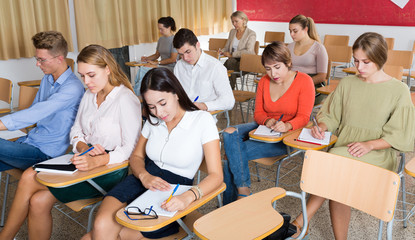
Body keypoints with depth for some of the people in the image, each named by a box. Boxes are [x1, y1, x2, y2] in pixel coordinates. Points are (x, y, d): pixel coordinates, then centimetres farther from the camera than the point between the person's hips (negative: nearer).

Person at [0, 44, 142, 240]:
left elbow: (131, 148, -18)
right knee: (39, 201, -17)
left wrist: (97, 161, -31)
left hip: (110, 170, -7)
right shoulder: (89, 95, 11)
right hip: (85, 162, 7)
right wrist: (82, 147, -9)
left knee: (29, 178, -15)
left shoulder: (125, 99, -15)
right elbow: (76, 131, 14)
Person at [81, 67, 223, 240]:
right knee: (101, 226, -27)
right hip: (143, 181, 4)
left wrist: (188, 197, -32)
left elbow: (216, 175, -13)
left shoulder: (202, 120, -9)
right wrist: (144, 176, -9)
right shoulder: (153, 120, 8)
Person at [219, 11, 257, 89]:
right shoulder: (232, 32, 18)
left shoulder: (251, 34, -2)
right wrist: (222, 51, -4)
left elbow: (249, 52, -14)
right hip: (232, 60, 4)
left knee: (230, 61, -36)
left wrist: (232, 54, -18)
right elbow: (227, 47, 21)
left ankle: (231, 88, -30)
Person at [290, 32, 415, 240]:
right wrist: (321, 126, -8)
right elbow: (331, 115, 15)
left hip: (377, 154, -3)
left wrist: (369, 145, -17)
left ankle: (301, 222, -25)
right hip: (343, 147, 3)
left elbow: (398, 135, -1)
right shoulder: (347, 84, 11)